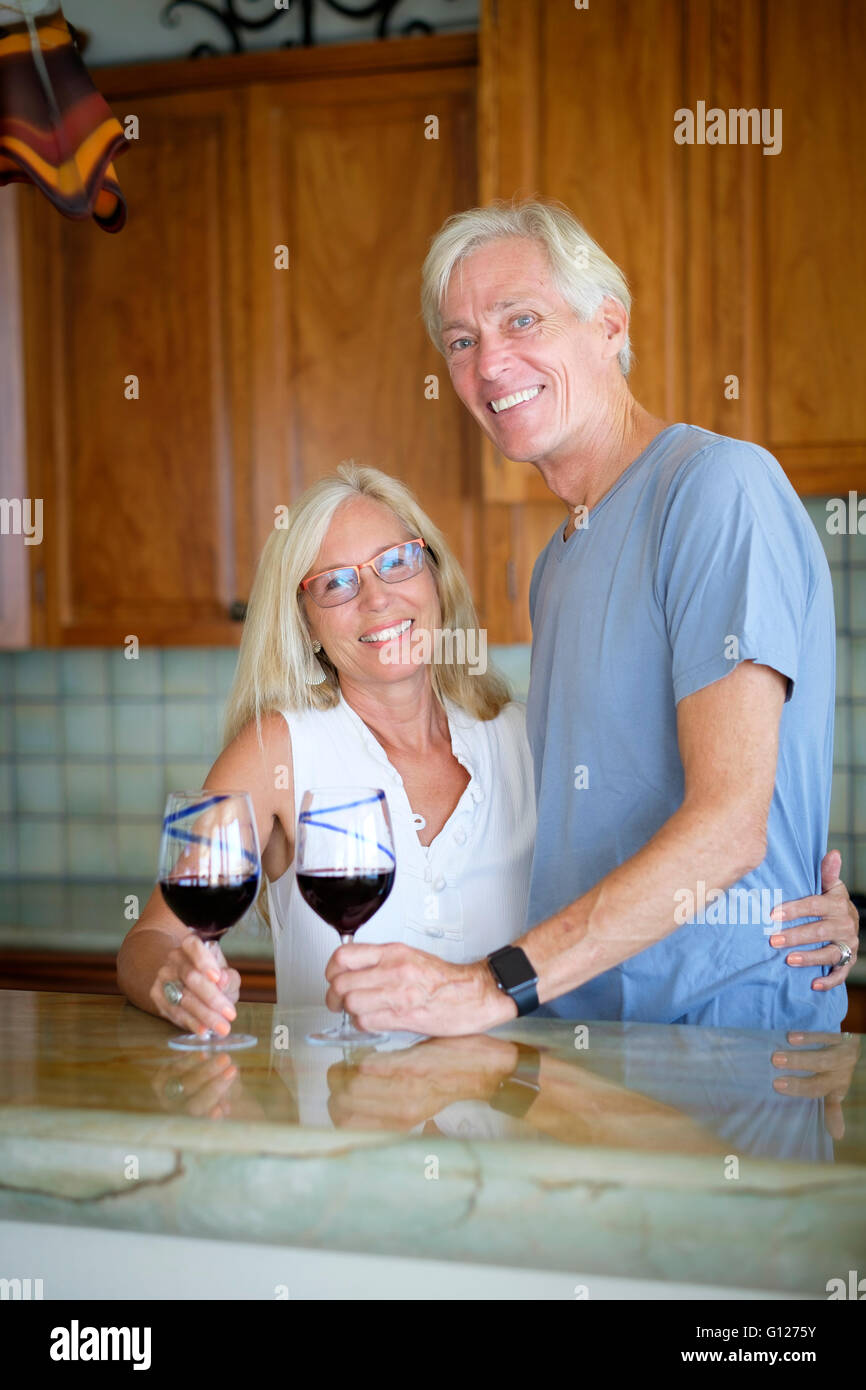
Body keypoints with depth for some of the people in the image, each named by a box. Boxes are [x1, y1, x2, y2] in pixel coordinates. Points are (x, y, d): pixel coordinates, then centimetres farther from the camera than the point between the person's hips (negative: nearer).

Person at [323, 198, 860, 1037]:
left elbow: (729, 824, -17)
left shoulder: (720, 485, -8)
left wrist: (498, 986, -20)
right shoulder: (559, 560, 18)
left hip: (737, 1031, -7)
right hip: (581, 1024, 7)